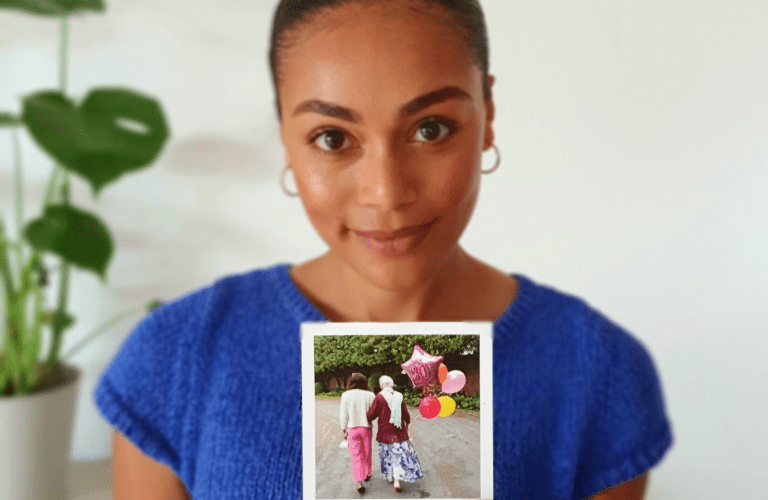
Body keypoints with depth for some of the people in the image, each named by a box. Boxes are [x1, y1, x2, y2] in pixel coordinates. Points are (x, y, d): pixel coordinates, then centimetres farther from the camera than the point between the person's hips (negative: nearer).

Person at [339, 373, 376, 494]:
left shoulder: (346, 395, -10)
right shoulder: (369, 395, -10)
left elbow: (343, 415, -4)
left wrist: (344, 430, 6)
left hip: (352, 429, -1)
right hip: (366, 428, 1)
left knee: (356, 456, 7)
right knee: (367, 453, 21)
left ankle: (359, 483, 2)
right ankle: (367, 474, 39)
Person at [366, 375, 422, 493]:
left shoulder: (379, 397, -12)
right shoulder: (398, 396, -3)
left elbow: (371, 415, -10)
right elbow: (406, 413, 5)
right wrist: (407, 423, 25)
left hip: (386, 431, -1)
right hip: (399, 430, 1)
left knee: (388, 453, 16)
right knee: (400, 454, 4)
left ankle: (390, 476, 30)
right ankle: (397, 481, -4)